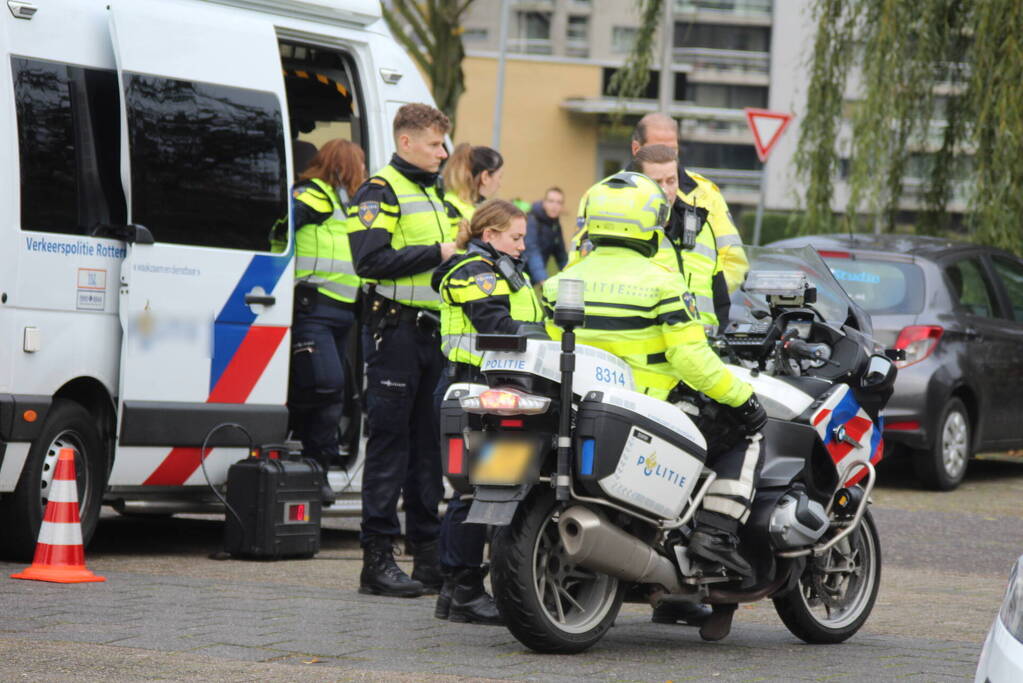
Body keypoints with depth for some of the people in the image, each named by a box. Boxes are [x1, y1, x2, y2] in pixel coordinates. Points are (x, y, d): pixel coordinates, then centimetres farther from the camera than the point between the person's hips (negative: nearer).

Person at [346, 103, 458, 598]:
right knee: (390, 442, -7)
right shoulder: (380, 192, -7)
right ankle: (377, 560, -5)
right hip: (395, 329, -8)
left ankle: (428, 554, 13)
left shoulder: (431, 193, 21)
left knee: (428, 443, 9)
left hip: (432, 330, 8)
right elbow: (372, 260, -19)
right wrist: (437, 253, -19)